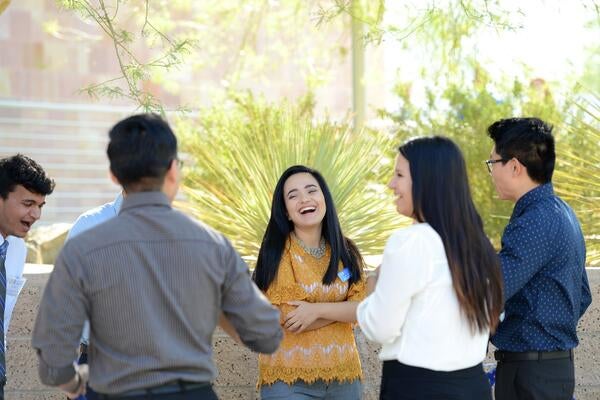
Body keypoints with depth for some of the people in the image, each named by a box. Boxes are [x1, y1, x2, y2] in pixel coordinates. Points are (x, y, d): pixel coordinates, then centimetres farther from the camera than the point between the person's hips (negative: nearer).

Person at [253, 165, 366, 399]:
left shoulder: (345, 252, 7)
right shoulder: (276, 254, -6)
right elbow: (289, 319, -14)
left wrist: (319, 310, -17)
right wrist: (342, 309, -7)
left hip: (343, 375, 4)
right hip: (289, 378, -4)